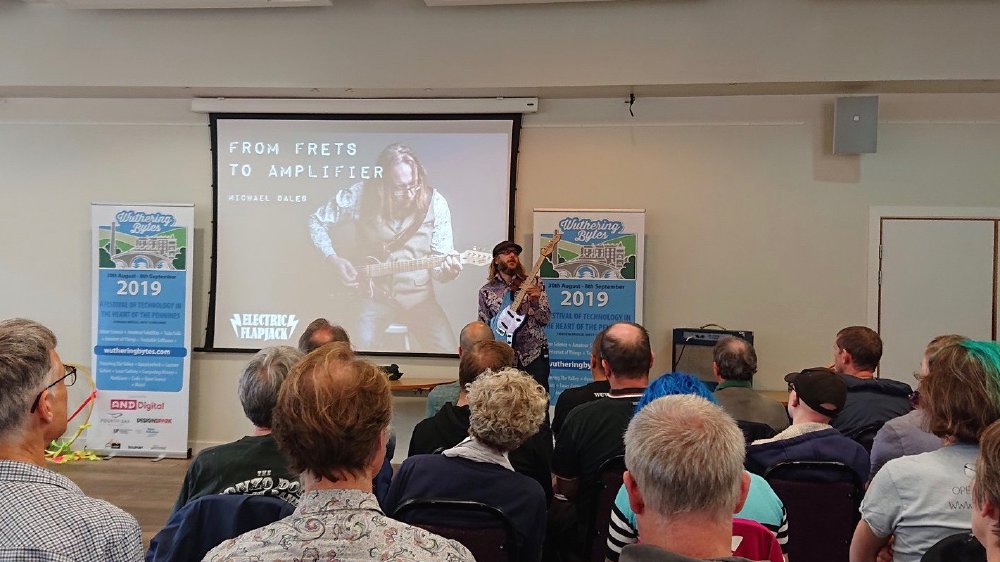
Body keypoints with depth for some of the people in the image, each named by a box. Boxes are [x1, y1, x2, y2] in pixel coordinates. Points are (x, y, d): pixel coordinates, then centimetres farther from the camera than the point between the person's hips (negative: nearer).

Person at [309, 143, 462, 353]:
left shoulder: (434, 202, -8)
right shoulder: (359, 195, -10)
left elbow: (441, 261, -2)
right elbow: (316, 221, 6)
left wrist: (447, 270, -26)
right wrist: (334, 258, -6)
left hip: (416, 295, 1)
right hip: (370, 292, 0)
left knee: (446, 350, -17)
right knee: (363, 344, -25)